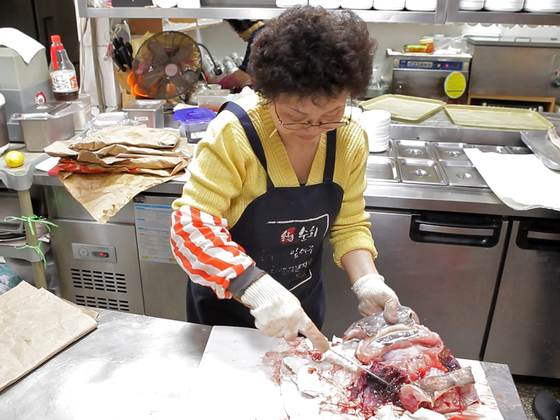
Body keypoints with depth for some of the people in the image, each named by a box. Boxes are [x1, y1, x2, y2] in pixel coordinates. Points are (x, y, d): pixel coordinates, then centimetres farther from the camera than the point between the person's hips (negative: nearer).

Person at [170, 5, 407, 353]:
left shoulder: (350, 139, -13)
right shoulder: (235, 132, -29)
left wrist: (366, 279, -21)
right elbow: (192, 225, -30)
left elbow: (349, 224, -3)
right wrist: (256, 287, -44)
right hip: (227, 303, -3)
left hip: (303, 302, 4)